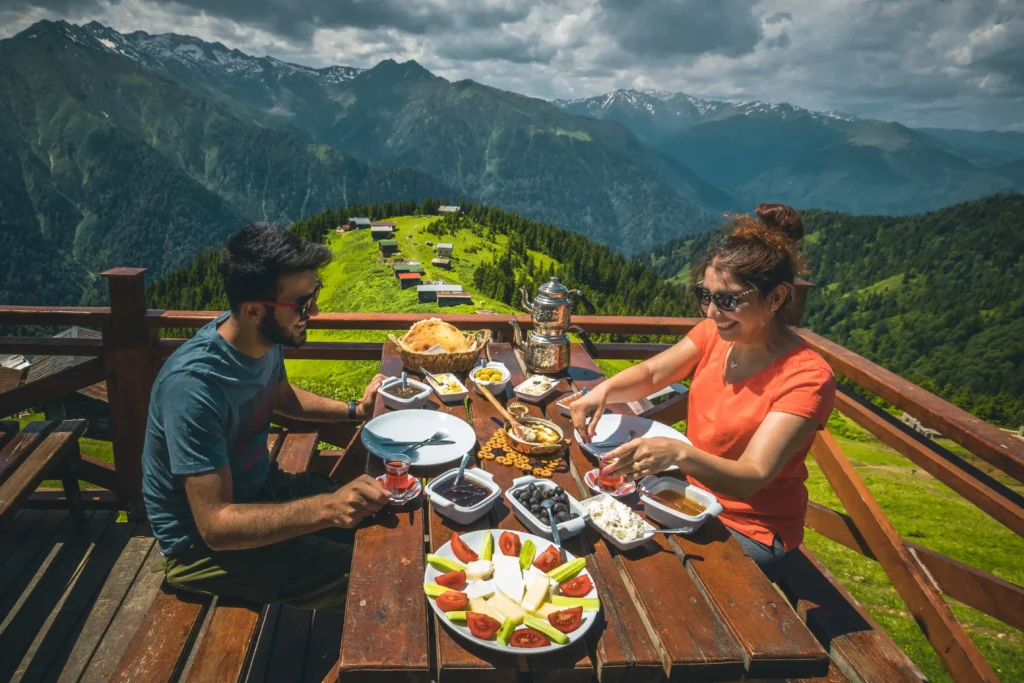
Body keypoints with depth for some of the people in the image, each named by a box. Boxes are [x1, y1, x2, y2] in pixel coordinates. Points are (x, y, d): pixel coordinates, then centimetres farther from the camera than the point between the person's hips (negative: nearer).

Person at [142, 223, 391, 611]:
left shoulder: (265, 337, -10)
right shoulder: (193, 385, -34)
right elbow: (215, 525, -33)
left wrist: (354, 410, 0)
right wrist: (326, 508, -44)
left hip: (260, 487, 8)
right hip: (202, 543, -7)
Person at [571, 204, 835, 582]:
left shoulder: (807, 378, -24)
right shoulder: (716, 330, -7)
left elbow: (752, 478, -31)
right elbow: (652, 373, -1)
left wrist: (679, 452, -50)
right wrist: (605, 389, -23)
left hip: (749, 532, -5)